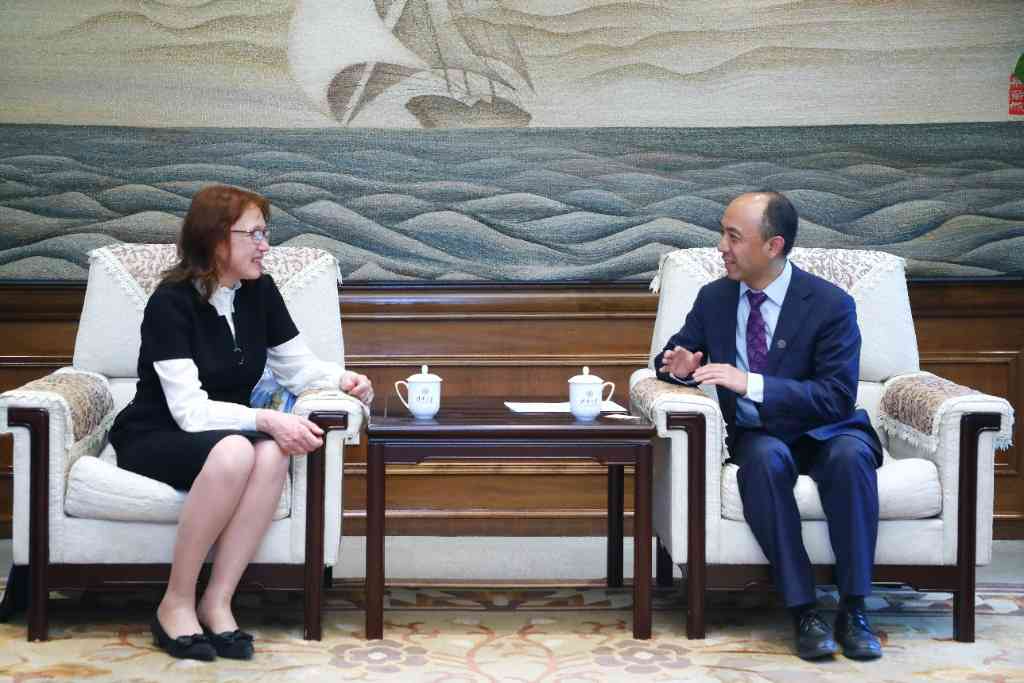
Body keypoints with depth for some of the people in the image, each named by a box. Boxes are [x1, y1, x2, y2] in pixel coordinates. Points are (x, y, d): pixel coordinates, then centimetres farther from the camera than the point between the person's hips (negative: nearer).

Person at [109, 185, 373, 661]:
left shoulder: (260, 292, 0)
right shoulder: (172, 301, -18)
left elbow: (298, 367, 9)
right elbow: (190, 410, -24)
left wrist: (341, 378, -12)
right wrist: (265, 419, -36)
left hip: (227, 431, 5)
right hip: (154, 439, -5)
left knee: (272, 454, -30)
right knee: (235, 451, -37)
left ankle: (217, 603, -23)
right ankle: (176, 604, -22)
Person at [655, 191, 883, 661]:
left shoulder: (830, 304, -11)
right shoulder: (714, 298, 3)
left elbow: (838, 397, -19)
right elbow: (672, 354, 16)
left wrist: (752, 383, -29)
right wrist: (680, 367, -11)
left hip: (823, 432, -2)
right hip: (757, 435, 2)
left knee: (850, 455, -36)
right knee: (765, 458, -35)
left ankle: (853, 609, -27)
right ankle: (802, 610, -31)